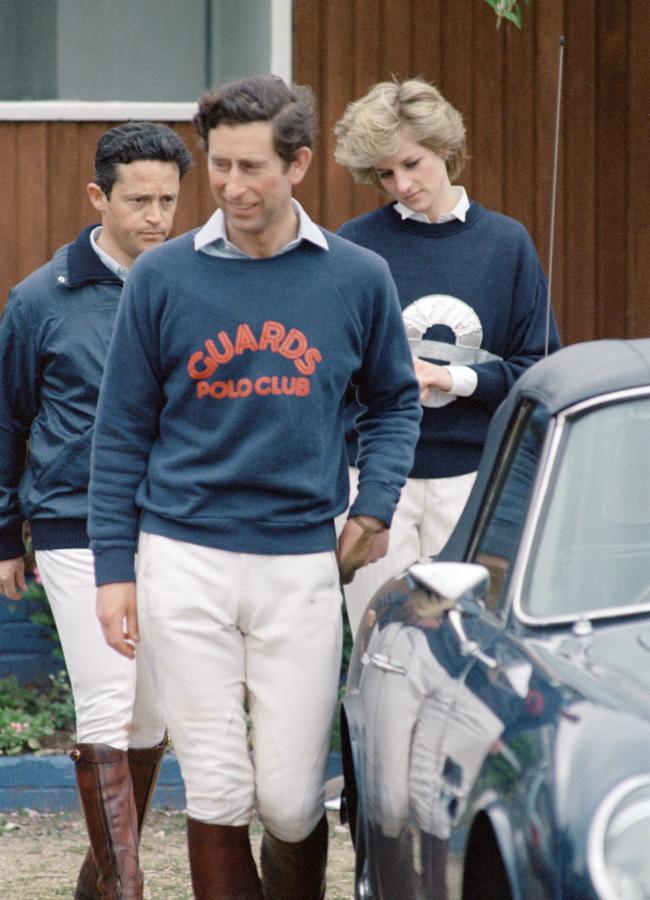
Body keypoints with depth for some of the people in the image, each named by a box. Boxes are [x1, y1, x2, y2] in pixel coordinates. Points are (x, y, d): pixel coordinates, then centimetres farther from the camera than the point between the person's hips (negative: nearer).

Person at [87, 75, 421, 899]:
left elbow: (395, 401, 18)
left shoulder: (357, 279, 4)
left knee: (291, 800, 0)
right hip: (185, 561, 0)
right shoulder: (163, 278, 2)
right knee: (217, 794, 0)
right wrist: (113, 568, 2)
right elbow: (121, 433, 6)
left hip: (301, 562, 0)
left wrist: (374, 510, 3)